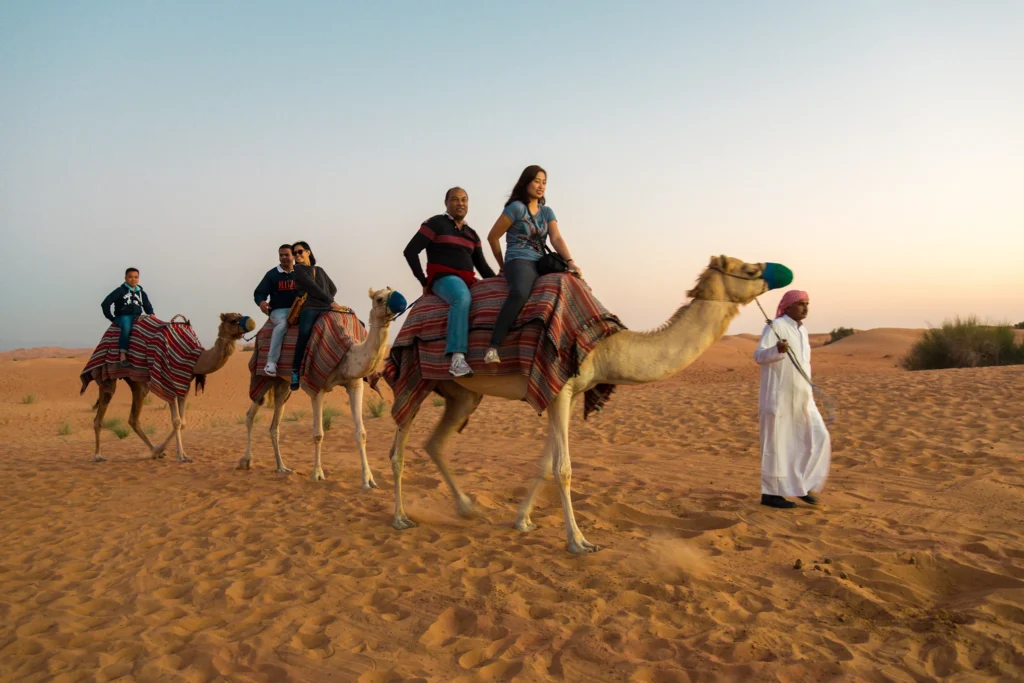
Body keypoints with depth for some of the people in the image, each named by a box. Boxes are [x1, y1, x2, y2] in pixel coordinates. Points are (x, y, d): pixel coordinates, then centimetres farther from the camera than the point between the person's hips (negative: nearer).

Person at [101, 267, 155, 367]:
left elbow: (148, 307, 23)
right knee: (126, 326, -38)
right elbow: (105, 304, -3)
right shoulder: (120, 291, 0)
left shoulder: (142, 293, 15)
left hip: (137, 317, 5)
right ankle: (123, 355, -40)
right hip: (123, 317, -5)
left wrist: (151, 314, 0)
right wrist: (112, 318, -1)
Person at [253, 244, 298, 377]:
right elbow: (259, 292, 6)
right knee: (282, 323, -37)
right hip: (278, 310, -1)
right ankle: (271, 362, -40)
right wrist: (261, 302, -17)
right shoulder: (272, 274, 8)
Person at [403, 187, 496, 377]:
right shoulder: (435, 224, 2)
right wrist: (424, 282, -3)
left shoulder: (472, 234, 21)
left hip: (468, 281, 7)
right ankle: (457, 358, -49)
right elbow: (410, 251, -3)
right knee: (462, 297, -39)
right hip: (443, 278, -7)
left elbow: (482, 265, 21)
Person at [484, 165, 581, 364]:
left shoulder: (547, 211, 16)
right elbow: (493, 237, 1)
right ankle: (493, 347, -38)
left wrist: (570, 262, -14)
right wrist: (503, 265, 10)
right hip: (520, 261, -7)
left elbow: (556, 239, 3)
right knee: (520, 293, -39)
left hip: (541, 263, 7)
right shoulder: (516, 207, -2)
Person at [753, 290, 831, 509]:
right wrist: (777, 349, -39)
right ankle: (770, 493, 9)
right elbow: (758, 356, -19)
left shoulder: (802, 330, 14)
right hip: (779, 398, -8)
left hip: (801, 397, 8)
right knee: (777, 444, -2)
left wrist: (809, 389, 25)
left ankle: (801, 486, 17)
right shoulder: (776, 326, -11)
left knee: (818, 438, 5)